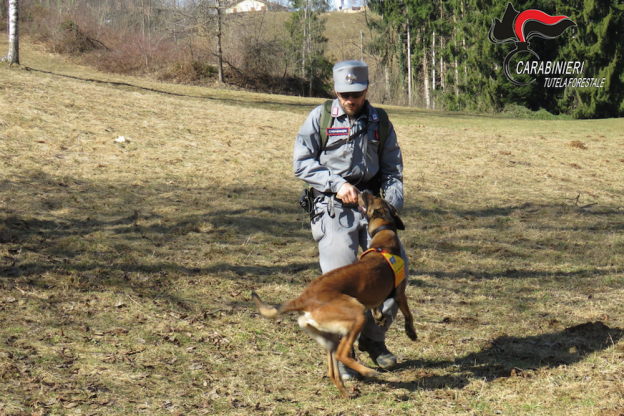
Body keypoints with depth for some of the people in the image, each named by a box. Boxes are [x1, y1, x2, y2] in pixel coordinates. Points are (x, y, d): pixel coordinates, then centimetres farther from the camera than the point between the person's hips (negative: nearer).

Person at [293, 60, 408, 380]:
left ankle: (373, 337, 16)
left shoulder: (379, 123, 11)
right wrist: (337, 183, -13)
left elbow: (392, 170, 14)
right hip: (332, 207, -4)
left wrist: (393, 203, -4)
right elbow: (302, 163, -2)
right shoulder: (320, 118, 2)